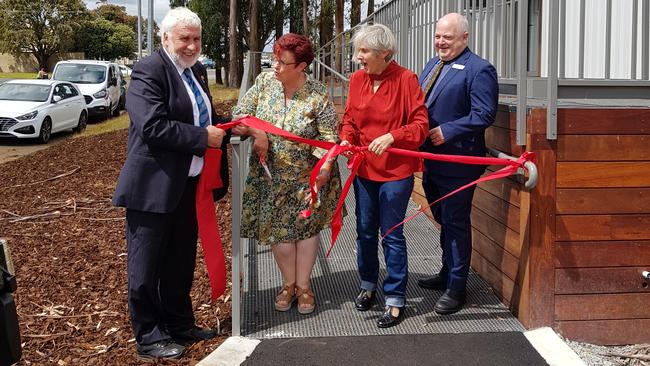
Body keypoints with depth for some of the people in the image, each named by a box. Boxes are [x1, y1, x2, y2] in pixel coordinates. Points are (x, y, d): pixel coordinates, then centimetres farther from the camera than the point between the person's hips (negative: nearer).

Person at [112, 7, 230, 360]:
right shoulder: (149, 72, -16)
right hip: (155, 185, -8)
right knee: (147, 266, 4)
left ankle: (179, 324, 34)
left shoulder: (195, 69, 11)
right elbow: (153, 126, -26)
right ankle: (148, 337, 16)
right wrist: (204, 137, -22)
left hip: (189, 183, 9)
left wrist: (225, 125, 2)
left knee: (181, 261, 19)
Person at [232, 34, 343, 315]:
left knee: (307, 227, 7)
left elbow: (328, 137, -12)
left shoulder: (318, 95, -13)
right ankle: (288, 284, 25)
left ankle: (303, 285, 22)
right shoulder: (264, 83, -4)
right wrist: (256, 131, -21)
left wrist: (325, 168, -22)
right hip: (271, 176, 3)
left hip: (308, 177, -2)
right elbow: (239, 116, -3)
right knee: (278, 229, 7)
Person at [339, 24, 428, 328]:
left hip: (396, 169, -5)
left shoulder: (406, 79, -13)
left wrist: (392, 136, -26)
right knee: (365, 231, 16)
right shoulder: (357, 79, 3)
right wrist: (346, 139, -6)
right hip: (364, 167, 5)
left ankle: (396, 299, 12)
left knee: (392, 234, 0)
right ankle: (368, 285, 36)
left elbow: (420, 124, -12)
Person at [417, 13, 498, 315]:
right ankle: (447, 272, 37)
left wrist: (447, 131, -23)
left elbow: (484, 114, -21)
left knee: (456, 223, 1)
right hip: (431, 159, 8)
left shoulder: (479, 69, -13)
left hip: (457, 162, -8)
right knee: (444, 220, 21)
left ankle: (456, 287, 12)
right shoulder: (431, 65, 14)